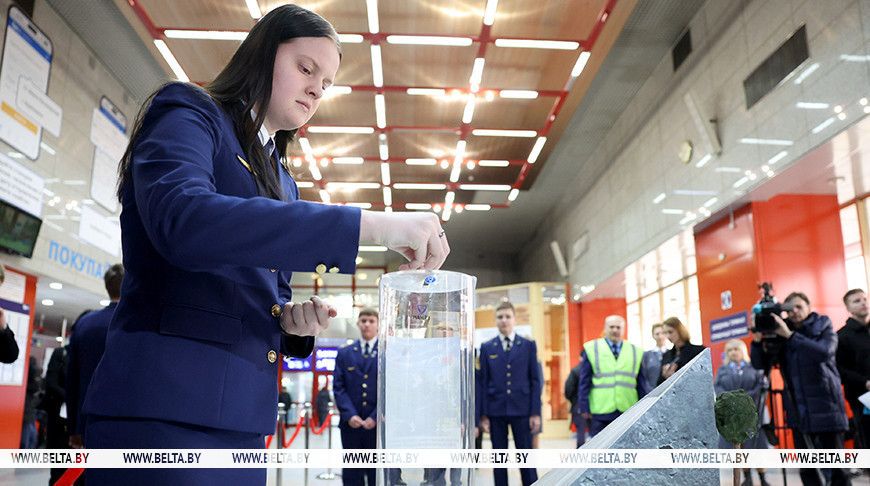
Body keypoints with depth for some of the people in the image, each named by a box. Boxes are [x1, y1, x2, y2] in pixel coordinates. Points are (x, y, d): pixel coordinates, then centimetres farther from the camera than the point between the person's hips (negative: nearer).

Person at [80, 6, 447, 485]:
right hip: (165, 408, -7)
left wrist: (295, 321, -1)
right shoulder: (186, 113, -2)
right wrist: (369, 224, -28)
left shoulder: (282, 183, 19)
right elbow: (181, 220, -25)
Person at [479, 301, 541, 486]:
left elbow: (535, 380, 4)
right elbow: (483, 382, 6)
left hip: (521, 409, -1)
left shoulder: (528, 345, 6)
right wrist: (483, 415, -1)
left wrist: (536, 412, -3)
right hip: (496, 411, 1)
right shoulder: (487, 348, 7)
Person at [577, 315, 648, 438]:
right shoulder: (592, 349, 5)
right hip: (600, 413, -2)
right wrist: (584, 408, -3)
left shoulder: (635, 352, 12)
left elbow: (642, 384, 15)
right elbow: (584, 381, 3)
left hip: (627, 413, 2)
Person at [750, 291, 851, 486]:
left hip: (826, 408, -3)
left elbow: (824, 352, -19)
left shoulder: (824, 328, 3)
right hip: (798, 411, 3)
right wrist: (758, 340, -13)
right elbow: (760, 364, 3)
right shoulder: (780, 334, 8)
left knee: (837, 468, -1)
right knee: (807, 470, 6)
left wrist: (790, 335, -22)